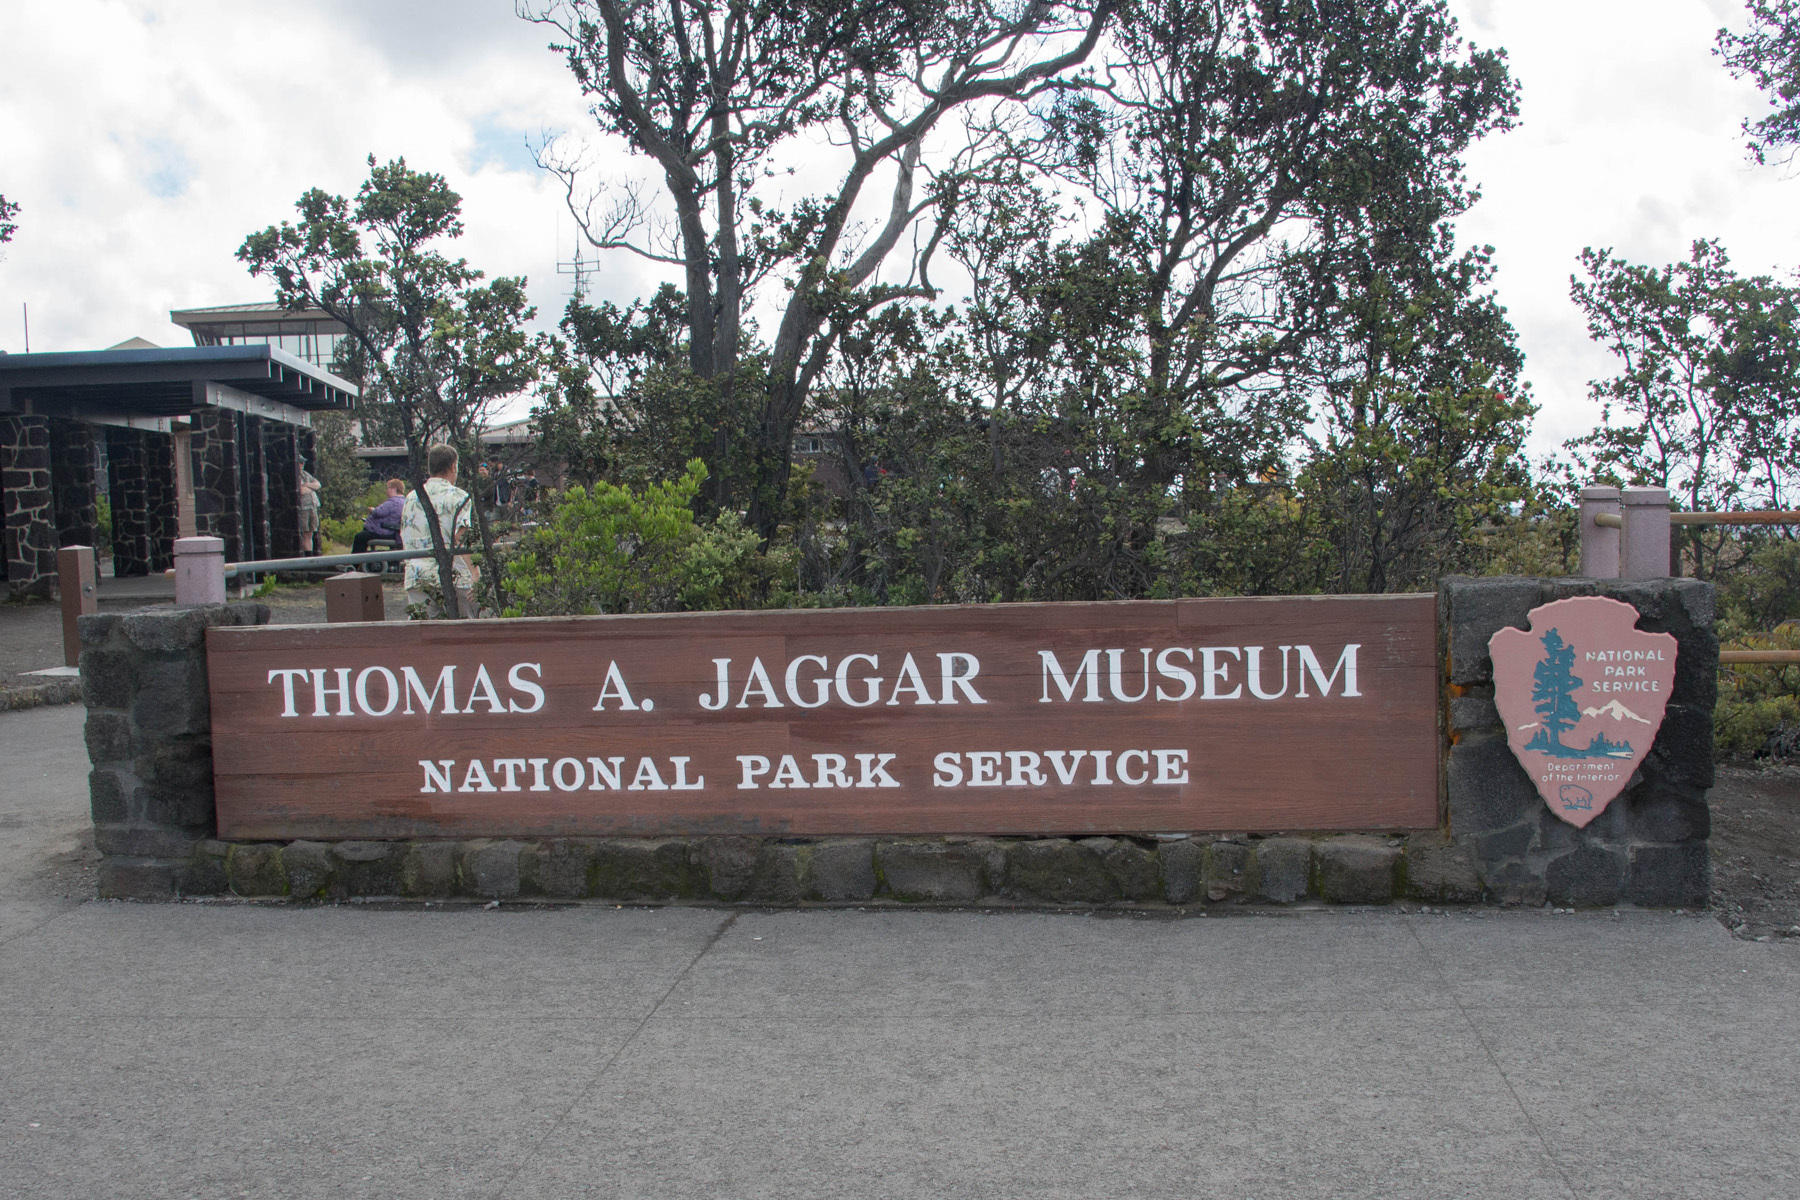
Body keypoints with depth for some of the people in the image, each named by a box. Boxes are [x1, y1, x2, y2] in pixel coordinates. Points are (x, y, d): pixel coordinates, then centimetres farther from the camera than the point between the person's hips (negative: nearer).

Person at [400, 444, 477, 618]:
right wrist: (475, 576, -18)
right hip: (453, 577, -4)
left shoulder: (411, 498, 13)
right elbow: (459, 541, -14)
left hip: (415, 578, 4)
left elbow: (404, 540, 17)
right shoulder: (458, 497, -3)